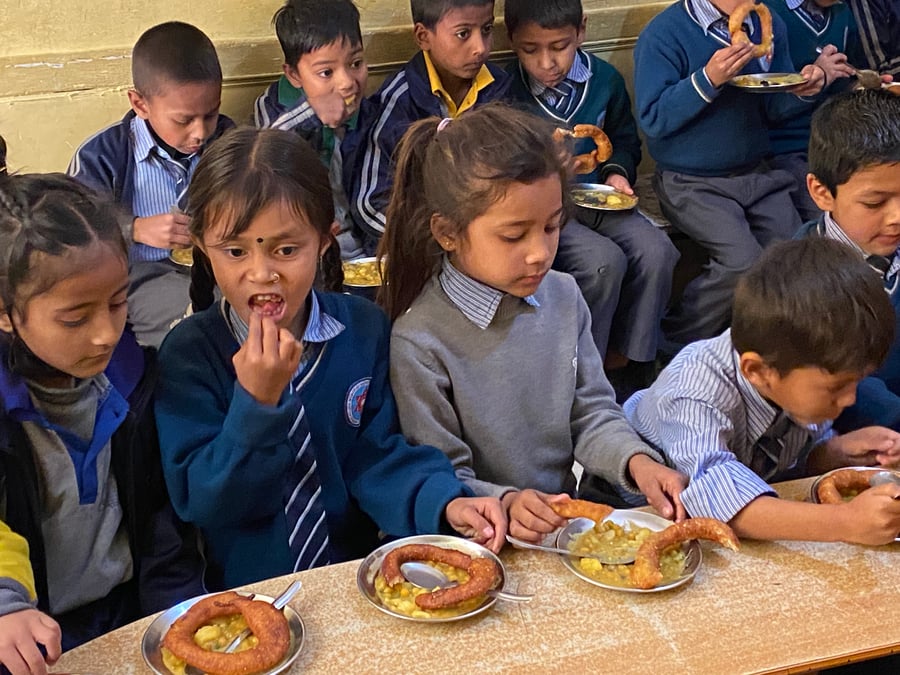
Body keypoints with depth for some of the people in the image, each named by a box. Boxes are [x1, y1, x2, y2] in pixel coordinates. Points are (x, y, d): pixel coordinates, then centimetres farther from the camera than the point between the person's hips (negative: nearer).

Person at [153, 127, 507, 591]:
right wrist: (256, 404, -23)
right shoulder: (189, 352, -8)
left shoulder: (364, 330, -1)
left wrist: (445, 504, -16)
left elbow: (376, 456, 1)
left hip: (354, 581, 3)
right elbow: (201, 502, -10)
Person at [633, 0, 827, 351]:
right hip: (691, 182, -6)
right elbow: (652, 119, -16)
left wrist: (802, 89, -10)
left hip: (756, 173, 6)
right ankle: (672, 344, -4)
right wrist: (708, 79, -27)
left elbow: (774, 107, 12)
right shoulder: (664, 33, -12)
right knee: (745, 263, -24)